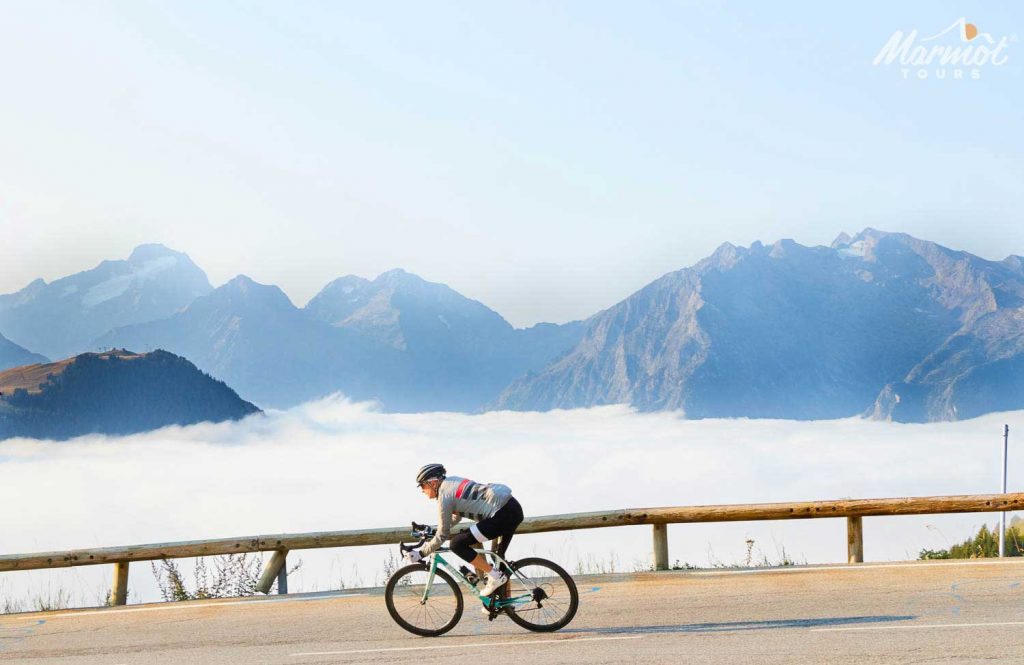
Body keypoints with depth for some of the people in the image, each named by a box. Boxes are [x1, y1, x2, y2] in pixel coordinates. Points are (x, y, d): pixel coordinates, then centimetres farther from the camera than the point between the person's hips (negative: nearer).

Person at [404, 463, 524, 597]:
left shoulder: (445, 496, -6)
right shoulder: (451, 482, 20)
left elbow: (442, 535, -4)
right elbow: (456, 517, 34)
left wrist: (420, 553, 5)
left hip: (503, 514, -10)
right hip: (515, 508, 10)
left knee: (457, 544, -8)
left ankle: (495, 575, -3)